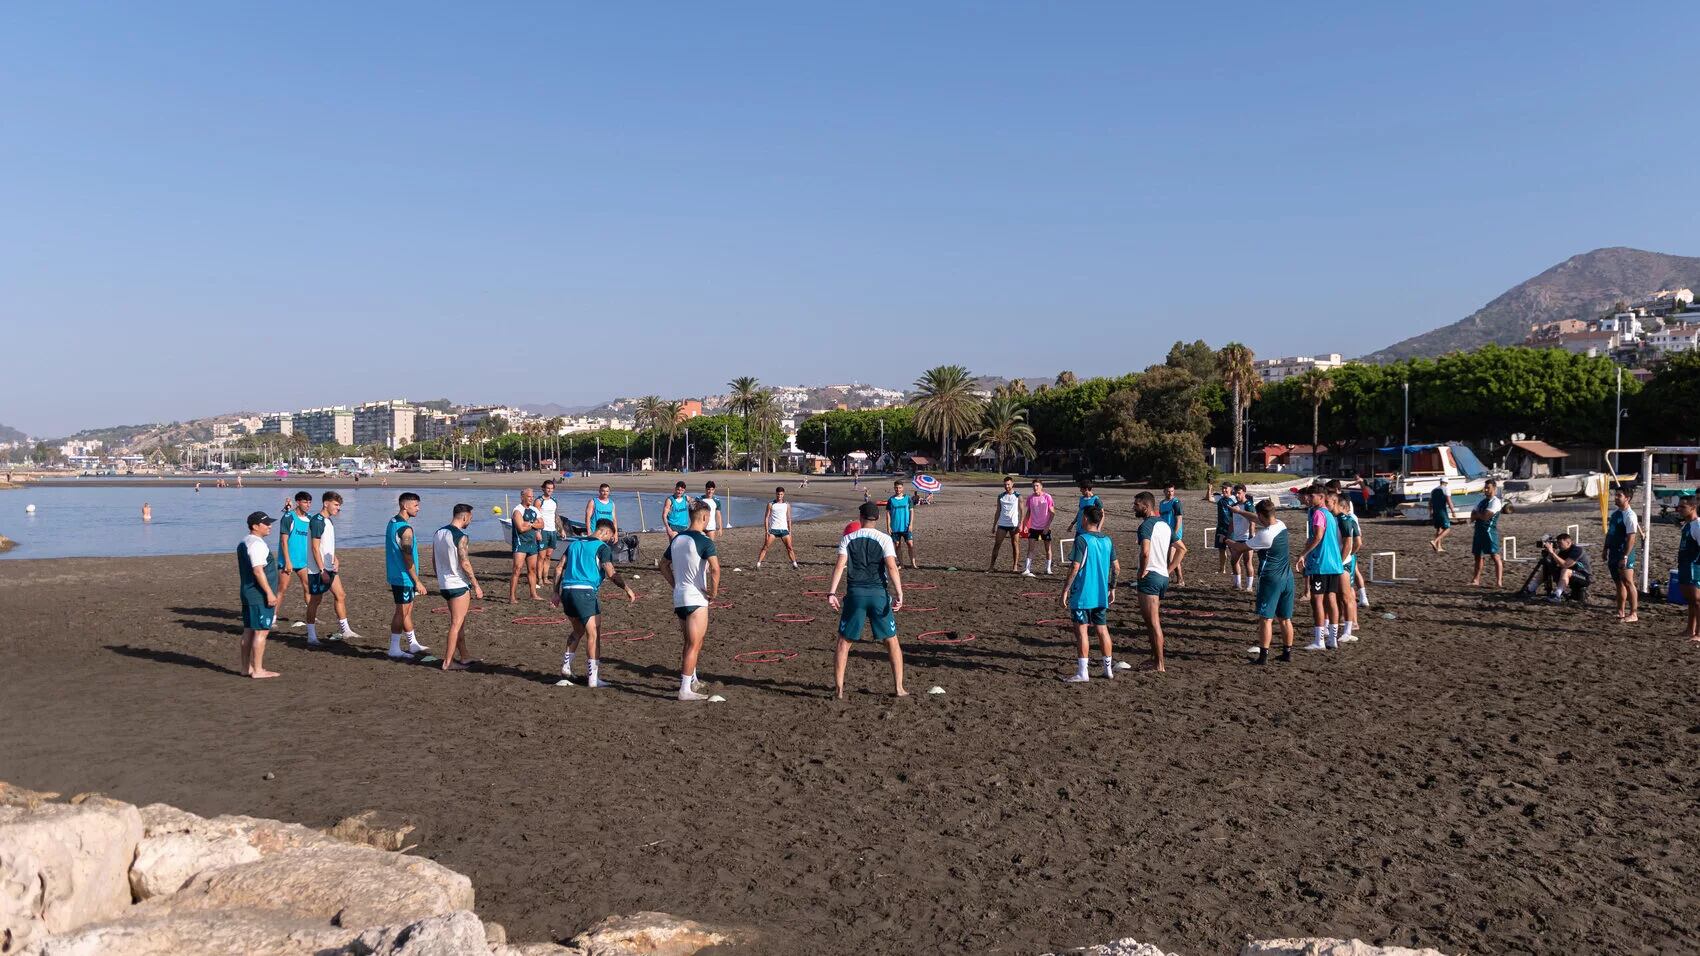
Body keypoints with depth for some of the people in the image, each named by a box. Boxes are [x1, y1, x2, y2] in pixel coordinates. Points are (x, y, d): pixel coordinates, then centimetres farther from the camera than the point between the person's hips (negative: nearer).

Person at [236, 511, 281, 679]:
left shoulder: (243, 543, 17)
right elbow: (258, 571, -23)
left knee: (248, 631, 13)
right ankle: (257, 670, -5)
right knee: (261, 631, -7)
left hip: (247, 594, 10)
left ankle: (246, 668, 19)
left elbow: (239, 570, 23)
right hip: (260, 596, -10)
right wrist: (269, 593, -21)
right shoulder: (257, 544, -16)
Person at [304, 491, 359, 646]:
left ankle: (345, 631, 17)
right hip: (317, 569, -9)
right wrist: (322, 571, -21)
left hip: (329, 568, 9)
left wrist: (335, 560, 12)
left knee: (340, 595, 9)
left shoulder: (328, 521, 13)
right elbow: (315, 548, -20)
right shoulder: (317, 521, -16)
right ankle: (311, 637, 6)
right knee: (315, 599, -2)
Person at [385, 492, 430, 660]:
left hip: (395, 575, 10)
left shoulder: (392, 523, 10)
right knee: (402, 612, -1)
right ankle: (394, 650, 6)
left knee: (408, 609, 18)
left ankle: (413, 644, 28)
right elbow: (408, 559, -21)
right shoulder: (405, 529, -21)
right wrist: (418, 582, -16)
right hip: (404, 577, -10)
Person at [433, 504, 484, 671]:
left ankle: (464, 655, 27)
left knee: (459, 621, 19)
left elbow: (434, 560, 15)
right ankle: (448, 662, 1)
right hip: (459, 585, -9)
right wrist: (477, 586, -13)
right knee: (456, 624, -2)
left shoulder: (439, 533, 8)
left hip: (444, 585, 9)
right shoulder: (461, 537, -18)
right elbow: (465, 564, -20)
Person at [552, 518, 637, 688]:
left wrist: (556, 593, 21)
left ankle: (566, 670, 21)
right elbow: (611, 573, -11)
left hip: (567, 591, 7)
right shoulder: (602, 547, -1)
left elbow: (559, 569, 18)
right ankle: (593, 678, -1)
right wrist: (628, 589, -5)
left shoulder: (574, 543, 19)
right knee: (593, 635, -1)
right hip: (585, 592, -7)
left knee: (578, 631, 24)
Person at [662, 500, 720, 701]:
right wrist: (714, 592, -12)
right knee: (694, 645, -3)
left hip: (679, 598, 8)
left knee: (690, 643, 22)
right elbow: (715, 569, -25)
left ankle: (691, 679, 33)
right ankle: (685, 689, -4)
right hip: (696, 600, -8)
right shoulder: (704, 541, -14)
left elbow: (663, 565, 20)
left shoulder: (677, 539, 10)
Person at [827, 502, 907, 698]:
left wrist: (832, 592, -9)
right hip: (879, 593, -1)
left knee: (844, 641, 11)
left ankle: (839, 688, 8)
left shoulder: (847, 539, 5)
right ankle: (899, 688, 11)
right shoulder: (884, 539, 1)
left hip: (855, 593, 1)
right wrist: (899, 594, -14)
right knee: (892, 641, 12)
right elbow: (892, 567, -11)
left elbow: (840, 566, -6)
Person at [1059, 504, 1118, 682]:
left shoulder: (1082, 539, -13)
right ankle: (1108, 668, 20)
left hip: (1082, 594, -6)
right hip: (1101, 595, 6)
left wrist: (1065, 590, -12)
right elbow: (1116, 568, 11)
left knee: (1081, 630, -2)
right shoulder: (1107, 540, 7)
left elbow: (1075, 568, -18)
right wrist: (1112, 589, 21)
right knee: (1102, 630, 14)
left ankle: (1082, 672, -2)